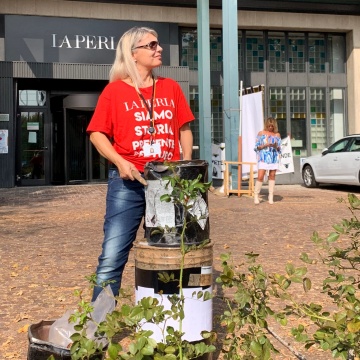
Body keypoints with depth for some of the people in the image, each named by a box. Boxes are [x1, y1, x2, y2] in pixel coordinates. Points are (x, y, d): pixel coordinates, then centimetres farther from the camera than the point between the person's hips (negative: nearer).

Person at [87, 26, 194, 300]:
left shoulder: (171, 88, 11)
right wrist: (120, 162, -16)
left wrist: (187, 163, 1)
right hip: (129, 182, -4)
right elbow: (97, 134, -1)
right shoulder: (115, 90, 0)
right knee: (112, 257, -5)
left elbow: (184, 128, 15)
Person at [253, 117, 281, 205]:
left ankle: (271, 197, 8)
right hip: (263, 158, -2)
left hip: (274, 158, 2)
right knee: (260, 177, -9)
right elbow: (257, 147, 4)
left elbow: (279, 149, 11)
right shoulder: (261, 133, 5)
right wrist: (265, 145, -13)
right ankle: (256, 195, 3)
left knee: (272, 176, 3)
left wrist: (276, 146, -11)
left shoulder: (277, 135, 10)